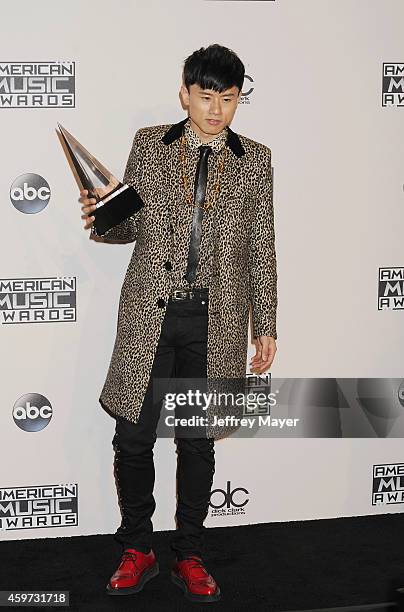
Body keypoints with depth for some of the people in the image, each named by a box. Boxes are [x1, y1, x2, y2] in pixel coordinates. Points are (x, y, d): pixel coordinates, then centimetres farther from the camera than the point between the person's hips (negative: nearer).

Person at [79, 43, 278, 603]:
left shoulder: (254, 159, 6)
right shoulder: (148, 144, 5)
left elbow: (261, 250, 7)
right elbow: (130, 225, 10)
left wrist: (265, 326, 5)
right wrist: (100, 220, -13)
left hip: (216, 321, 0)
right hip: (149, 315, 0)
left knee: (198, 442, 9)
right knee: (133, 437, 2)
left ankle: (189, 557, 25)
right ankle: (137, 551, 23)